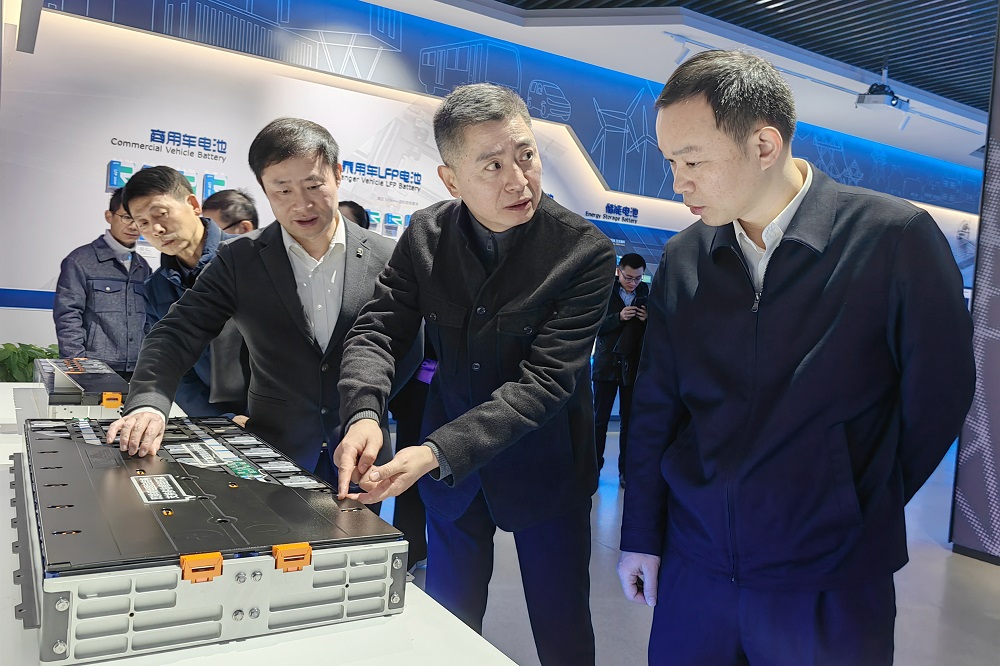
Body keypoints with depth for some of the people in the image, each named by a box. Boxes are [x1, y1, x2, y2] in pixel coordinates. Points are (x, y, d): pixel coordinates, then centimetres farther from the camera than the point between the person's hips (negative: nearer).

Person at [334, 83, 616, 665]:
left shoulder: (585, 251, -20)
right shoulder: (426, 235, -8)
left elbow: (544, 379, -25)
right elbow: (378, 331, -9)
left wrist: (437, 452, -34)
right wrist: (364, 412, -30)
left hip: (544, 468, -2)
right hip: (445, 466, 3)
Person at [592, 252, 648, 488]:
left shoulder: (646, 296, 4)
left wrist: (648, 321, -14)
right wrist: (619, 317, -21)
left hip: (634, 367, 1)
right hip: (606, 364, -1)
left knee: (629, 422, 5)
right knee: (599, 419, 4)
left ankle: (625, 470, 12)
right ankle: (593, 466, 13)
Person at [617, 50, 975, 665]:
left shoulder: (897, 239, -12)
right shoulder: (682, 258, -1)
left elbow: (936, 397, -3)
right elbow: (656, 405, 3)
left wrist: (860, 515, 5)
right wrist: (641, 535, 6)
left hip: (831, 586, -2)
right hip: (694, 562, 3)